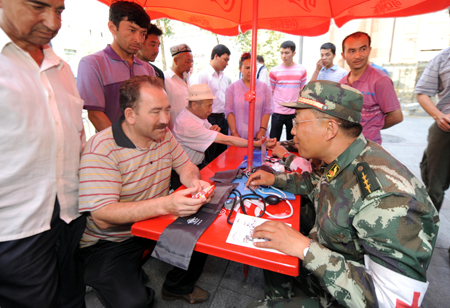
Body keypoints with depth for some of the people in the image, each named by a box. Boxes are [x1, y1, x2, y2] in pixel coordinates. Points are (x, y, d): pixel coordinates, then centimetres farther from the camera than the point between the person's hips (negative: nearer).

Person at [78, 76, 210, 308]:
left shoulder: (163, 134, -3)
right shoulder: (101, 150, -25)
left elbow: (185, 165, 4)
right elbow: (103, 216, -30)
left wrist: (194, 181, -22)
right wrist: (166, 205, -43)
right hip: (109, 242, -5)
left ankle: (178, 287, 20)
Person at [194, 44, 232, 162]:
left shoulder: (225, 77, 14)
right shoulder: (203, 74, -8)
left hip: (223, 118, 7)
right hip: (210, 120, -7)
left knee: (222, 154, 16)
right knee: (210, 158, 2)